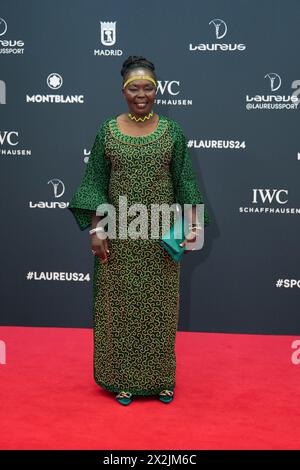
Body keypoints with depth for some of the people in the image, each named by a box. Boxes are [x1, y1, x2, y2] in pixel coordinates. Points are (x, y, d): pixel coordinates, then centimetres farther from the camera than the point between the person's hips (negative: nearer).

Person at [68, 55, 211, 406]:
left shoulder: (171, 131, 2)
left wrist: (193, 224, -7)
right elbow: (94, 185, 1)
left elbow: (185, 183, 3)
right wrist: (95, 230, -6)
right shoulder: (107, 131, 1)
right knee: (121, 303, 6)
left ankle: (161, 378, 24)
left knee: (159, 303, 8)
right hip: (119, 234, 0)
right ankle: (124, 378, 22)